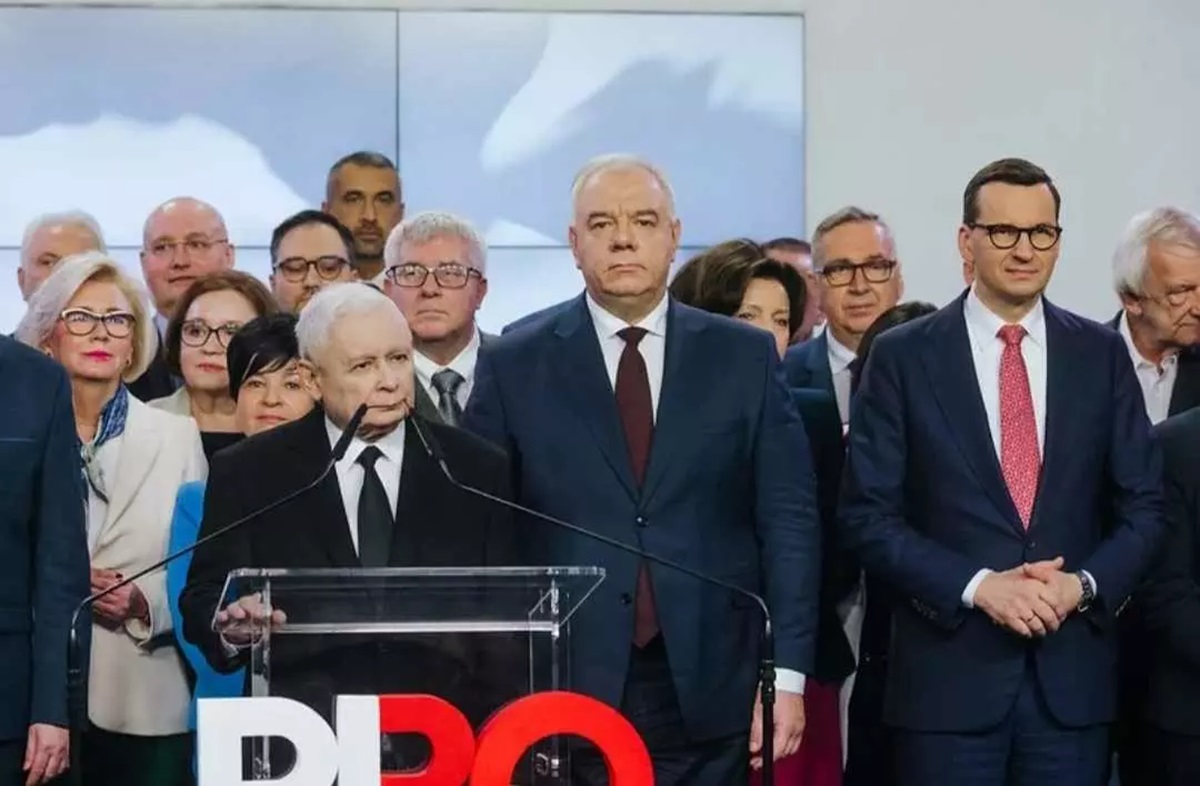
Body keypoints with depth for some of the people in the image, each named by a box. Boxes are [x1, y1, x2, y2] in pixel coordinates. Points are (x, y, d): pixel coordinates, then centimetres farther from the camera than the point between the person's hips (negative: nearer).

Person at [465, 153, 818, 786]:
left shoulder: (745, 356, 5)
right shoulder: (514, 364, 3)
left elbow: (788, 520, 3)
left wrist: (788, 674, -4)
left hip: (709, 695, 1)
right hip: (564, 691, -1)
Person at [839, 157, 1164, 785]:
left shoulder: (1101, 354, 7)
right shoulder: (902, 356, 0)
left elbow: (1143, 505, 9)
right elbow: (867, 515, -3)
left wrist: (1083, 585, -9)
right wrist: (978, 587, -13)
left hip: (1073, 674, 2)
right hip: (947, 674, -2)